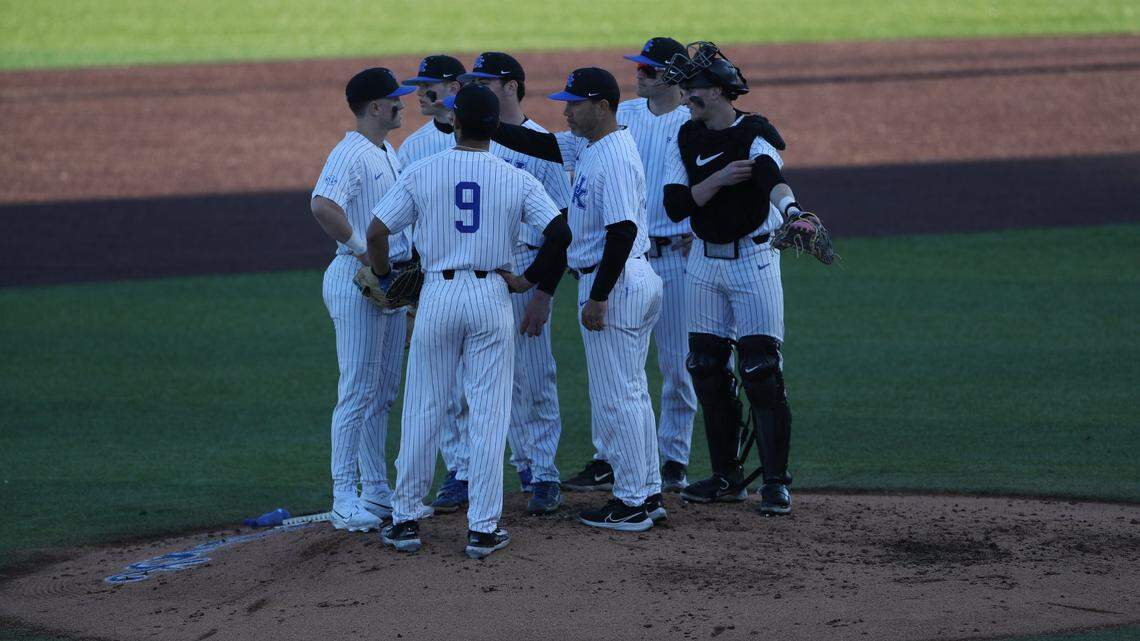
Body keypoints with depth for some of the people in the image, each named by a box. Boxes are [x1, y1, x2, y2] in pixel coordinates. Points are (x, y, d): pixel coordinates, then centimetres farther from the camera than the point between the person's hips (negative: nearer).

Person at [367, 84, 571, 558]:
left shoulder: (421, 173, -3)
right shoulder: (516, 180, -1)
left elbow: (377, 231, -4)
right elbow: (560, 233, -9)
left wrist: (383, 277, 13)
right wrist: (530, 280, 4)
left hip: (437, 295, 0)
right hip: (492, 296, 0)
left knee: (423, 409, 10)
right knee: (489, 413, 4)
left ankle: (406, 520, 14)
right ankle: (483, 528, 3)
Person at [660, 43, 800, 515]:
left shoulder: (756, 134, -13)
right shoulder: (687, 140, 5)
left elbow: (772, 177, -35)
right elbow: (675, 205, -6)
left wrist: (790, 208, -57)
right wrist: (719, 179, -21)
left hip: (753, 261, -6)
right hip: (705, 262, 6)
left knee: (762, 372, -9)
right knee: (707, 370, 7)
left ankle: (776, 481, -3)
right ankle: (726, 478, 17)